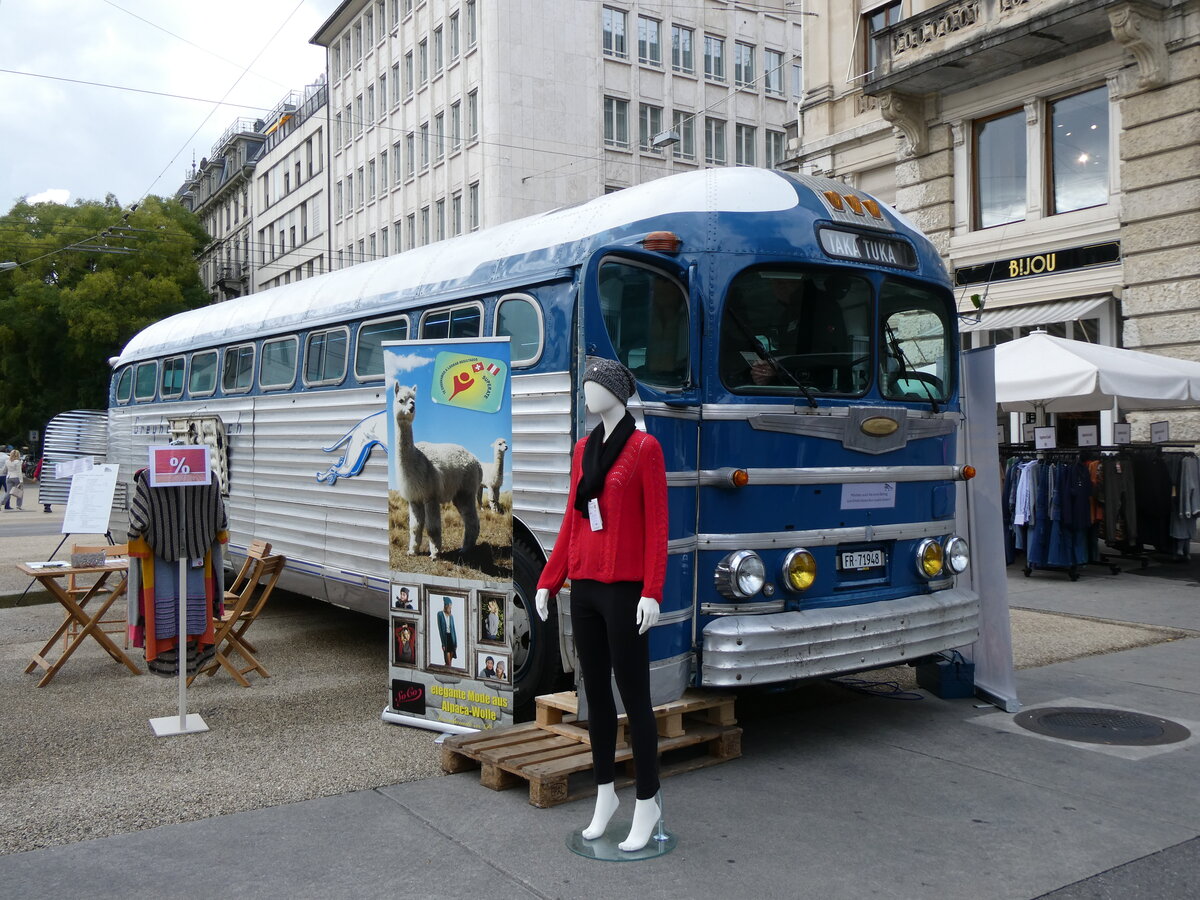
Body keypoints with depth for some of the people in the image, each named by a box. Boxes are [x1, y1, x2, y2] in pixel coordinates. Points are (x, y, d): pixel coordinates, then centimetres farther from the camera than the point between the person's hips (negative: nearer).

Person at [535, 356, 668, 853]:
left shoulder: (644, 448, -7)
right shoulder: (583, 450, 12)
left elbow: (657, 526, -10)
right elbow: (572, 523, 14)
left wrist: (652, 592, -17)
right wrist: (547, 582, 11)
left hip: (624, 590, -6)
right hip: (584, 588, 6)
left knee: (634, 697, 2)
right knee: (595, 694, 14)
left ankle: (647, 803, 15)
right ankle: (605, 794, 29)